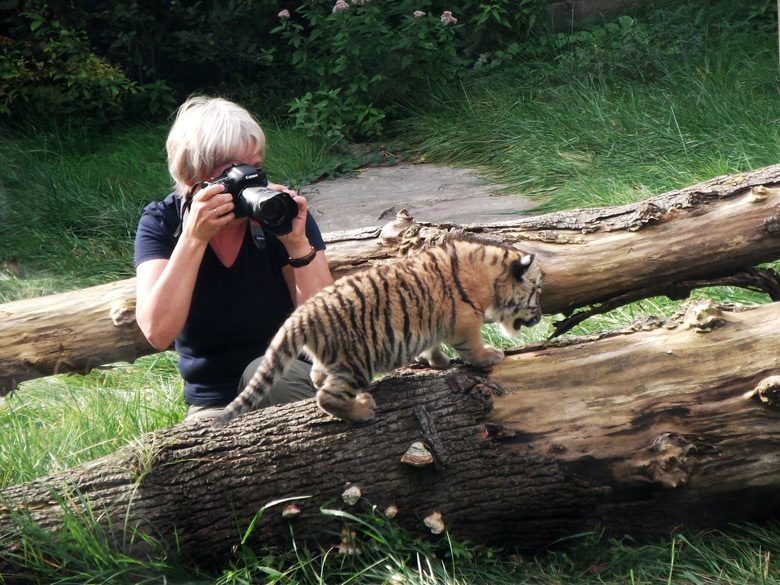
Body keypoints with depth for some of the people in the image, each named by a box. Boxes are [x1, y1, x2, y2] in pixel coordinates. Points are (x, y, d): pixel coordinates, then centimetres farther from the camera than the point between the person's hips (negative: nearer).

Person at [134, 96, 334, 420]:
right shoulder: (162, 223, -6)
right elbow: (158, 332, -22)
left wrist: (298, 244, -26)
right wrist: (194, 236, -27)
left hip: (290, 384, 1)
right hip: (216, 407, -1)